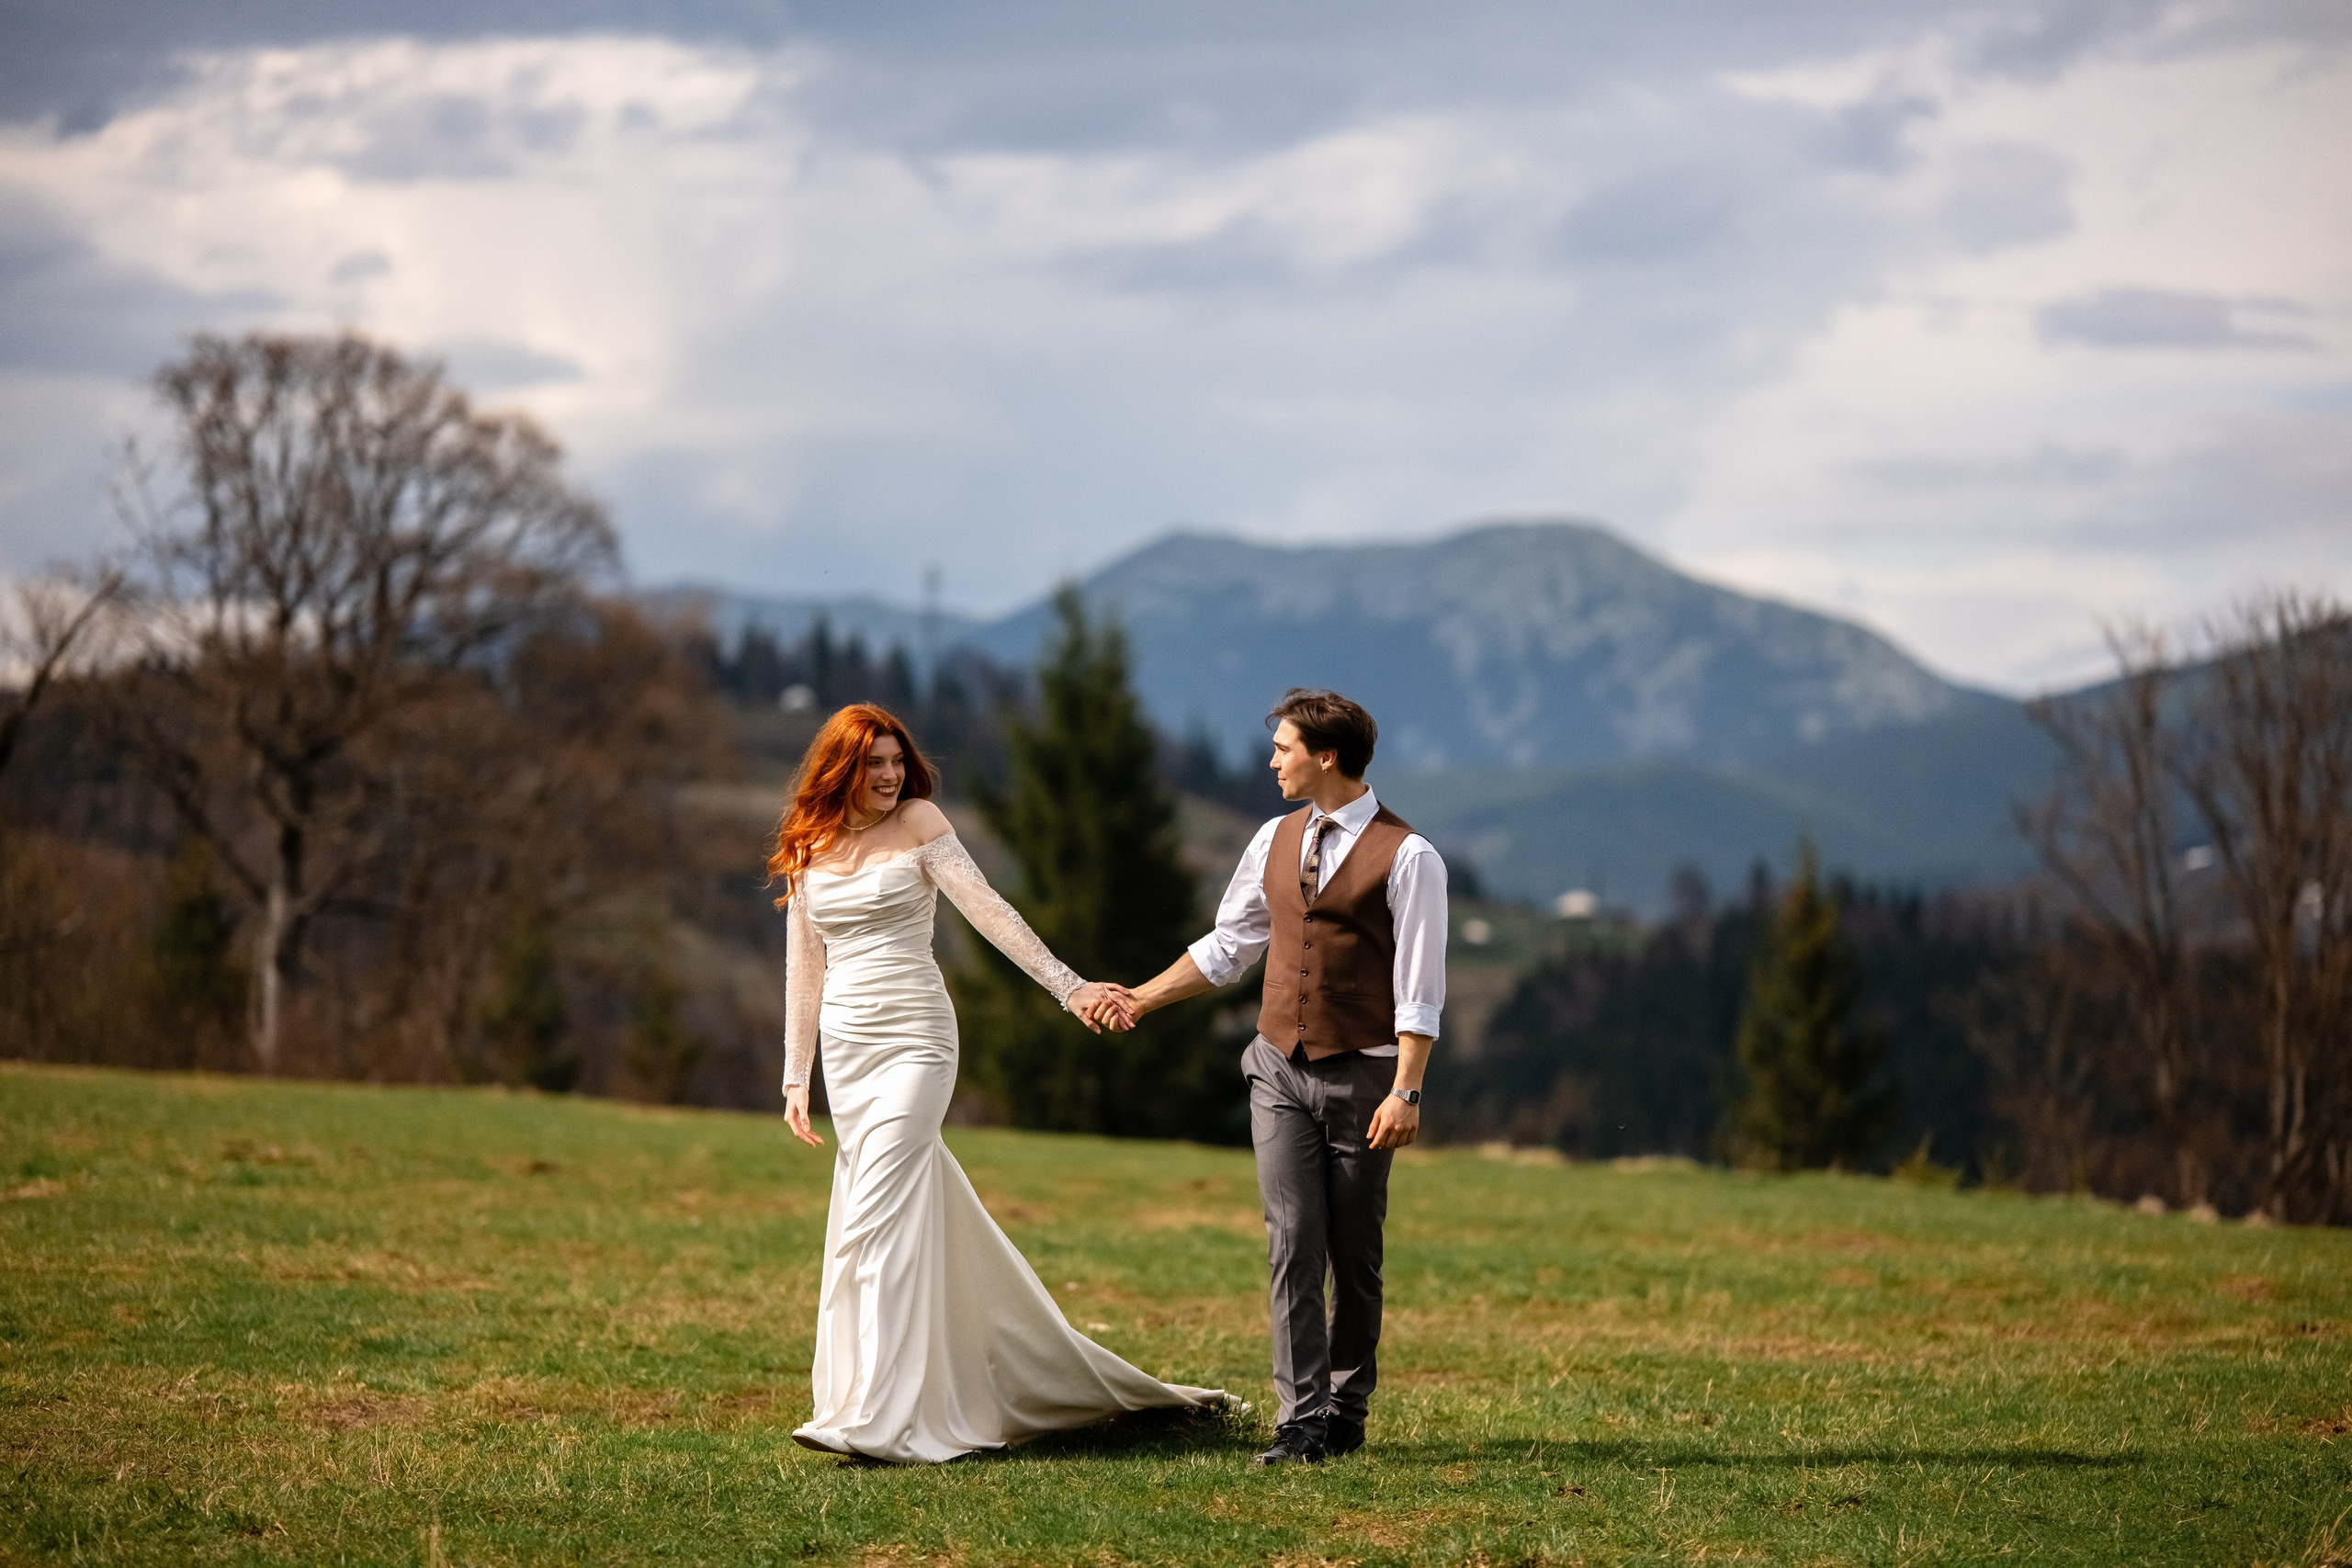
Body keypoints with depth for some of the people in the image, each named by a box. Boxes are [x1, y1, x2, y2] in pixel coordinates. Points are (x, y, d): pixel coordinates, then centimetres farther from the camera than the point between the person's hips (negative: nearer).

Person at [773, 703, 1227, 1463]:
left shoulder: (919, 823, -1)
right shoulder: (807, 851, 12)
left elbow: (989, 912, -8)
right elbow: (803, 970, 16)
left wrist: (1068, 986, -16)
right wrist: (796, 1079, 14)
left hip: (914, 1042, -5)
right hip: (844, 1049, 5)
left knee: (878, 1220, -14)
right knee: (927, 1207, 8)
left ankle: (875, 1418, -17)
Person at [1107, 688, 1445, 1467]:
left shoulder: (1406, 858, -9)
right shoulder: (1276, 841, 9)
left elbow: (1419, 992, -12)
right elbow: (1227, 947, 19)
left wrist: (1405, 1091, -19)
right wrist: (1139, 998, 14)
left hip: (1360, 1073, -4)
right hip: (1279, 1066, 4)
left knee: (1353, 1254, 5)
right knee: (1293, 1244, -4)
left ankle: (1347, 1409, 18)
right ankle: (1302, 1418, -6)